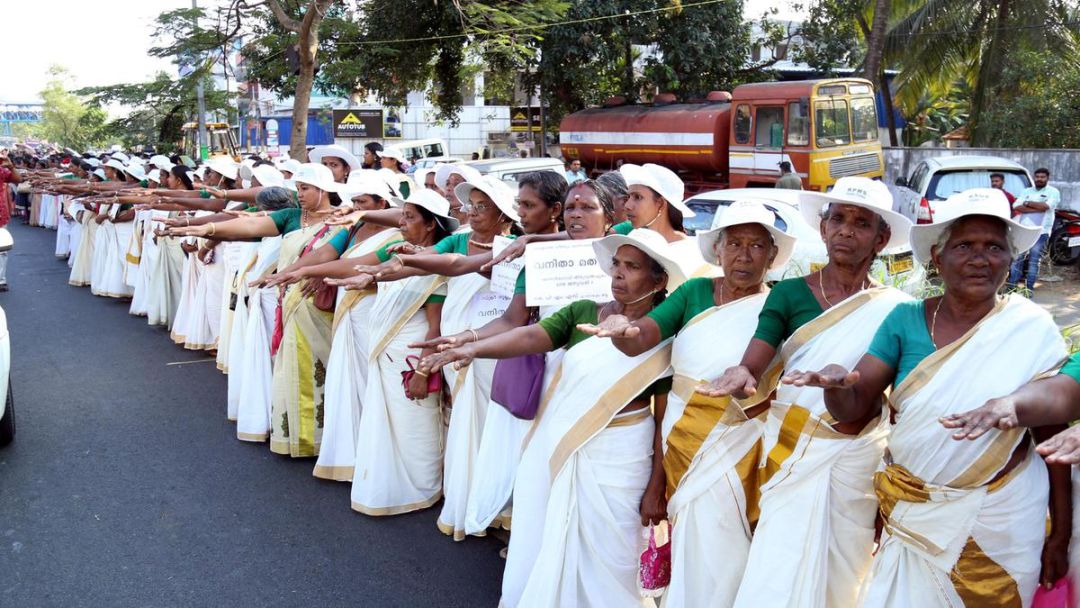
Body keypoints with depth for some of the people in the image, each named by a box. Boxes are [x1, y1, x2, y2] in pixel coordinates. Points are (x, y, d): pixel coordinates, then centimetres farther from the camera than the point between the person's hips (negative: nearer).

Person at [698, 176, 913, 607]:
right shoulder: (789, 293, 0)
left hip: (859, 460, 1)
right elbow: (754, 374, -10)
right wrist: (739, 379, -32)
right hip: (791, 455, 0)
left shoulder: (897, 307, 0)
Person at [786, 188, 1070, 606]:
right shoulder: (905, 320, -4)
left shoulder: (1033, 329, -7)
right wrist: (835, 383, -30)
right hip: (911, 513, 1)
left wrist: (1062, 534, -2)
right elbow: (852, 408, -7)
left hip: (1000, 518, -1)